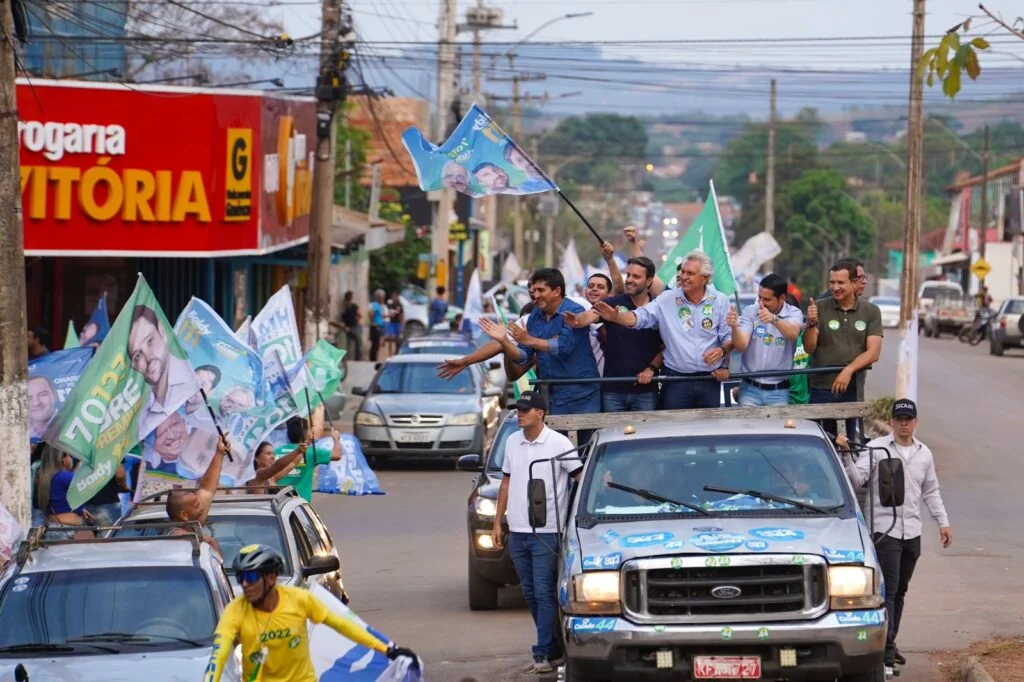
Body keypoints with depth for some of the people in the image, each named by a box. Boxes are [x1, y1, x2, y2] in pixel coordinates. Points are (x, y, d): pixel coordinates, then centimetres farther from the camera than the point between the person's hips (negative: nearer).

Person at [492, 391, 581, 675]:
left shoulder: (558, 443, -7)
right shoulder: (512, 442, 10)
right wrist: (497, 523, 15)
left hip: (547, 532, -6)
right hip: (517, 532, 6)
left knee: (544, 592, -9)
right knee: (530, 594, 9)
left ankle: (544, 654, -9)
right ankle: (554, 649, 18)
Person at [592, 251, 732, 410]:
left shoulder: (720, 302, 2)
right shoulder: (667, 300, 1)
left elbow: (729, 337, 3)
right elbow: (640, 317, -9)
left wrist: (722, 350, -20)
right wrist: (616, 317, -29)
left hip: (710, 380, 0)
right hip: (676, 380, 0)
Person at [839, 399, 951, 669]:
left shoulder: (924, 454, 12)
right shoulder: (876, 448, -5)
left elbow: (931, 492, 21)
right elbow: (856, 479, -14)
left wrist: (942, 522, 16)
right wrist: (846, 456, -29)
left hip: (912, 532, 6)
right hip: (885, 530, -6)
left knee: (900, 591, 13)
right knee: (888, 590, -12)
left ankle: (889, 644, 23)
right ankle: (886, 647, -17)